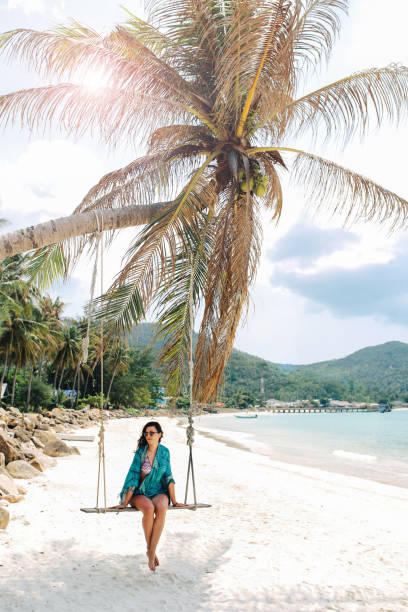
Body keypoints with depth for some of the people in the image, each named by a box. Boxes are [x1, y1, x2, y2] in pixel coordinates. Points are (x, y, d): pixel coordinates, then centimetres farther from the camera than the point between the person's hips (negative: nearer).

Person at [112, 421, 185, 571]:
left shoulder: (164, 452, 0)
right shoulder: (140, 452, -9)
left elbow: (168, 476, 3)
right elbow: (133, 478, -9)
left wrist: (174, 501, 2)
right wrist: (125, 503, -11)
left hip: (158, 492, 2)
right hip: (139, 493, -1)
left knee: (161, 508, -33)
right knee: (149, 508, -34)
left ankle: (151, 552, -24)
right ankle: (150, 549, -14)